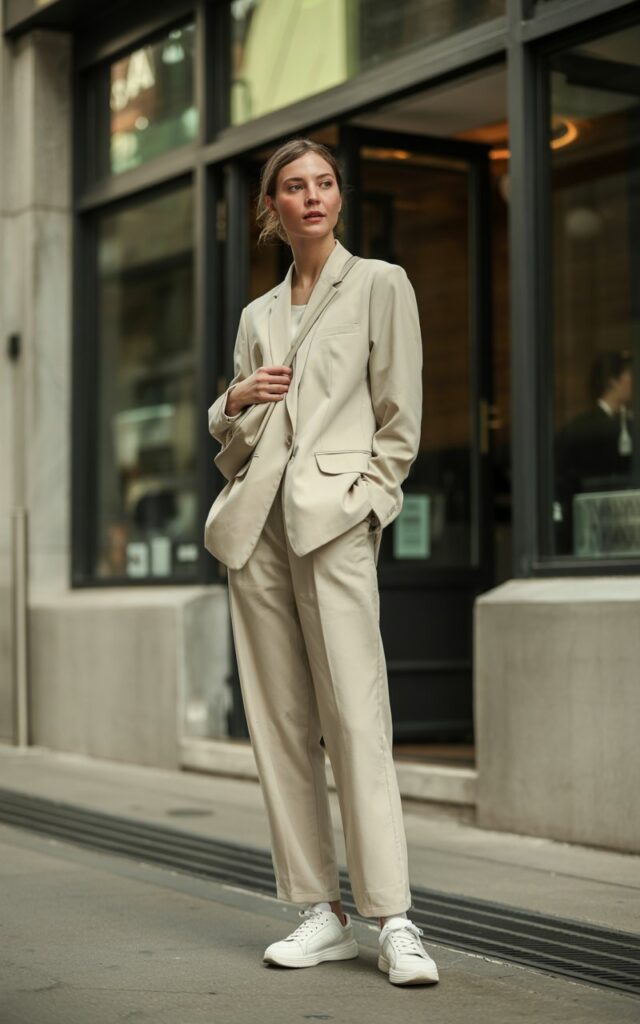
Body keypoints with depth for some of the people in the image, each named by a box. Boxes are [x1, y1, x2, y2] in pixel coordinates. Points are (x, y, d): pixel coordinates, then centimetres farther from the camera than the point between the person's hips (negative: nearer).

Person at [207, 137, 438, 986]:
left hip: (334, 517, -5)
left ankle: (394, 922, -11)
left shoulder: (379, 284, 5)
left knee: (355, 716, -13)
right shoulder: (257, 315, 19)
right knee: (279, 721, 2)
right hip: (256, 520, 5)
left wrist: (362, 503, -9)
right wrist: (236, 399, 2)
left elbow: (400, 420, 1)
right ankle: (322, 914, 8)